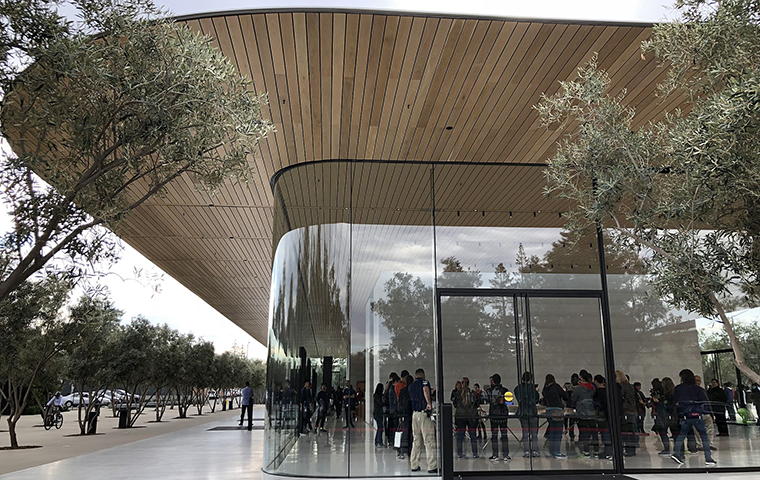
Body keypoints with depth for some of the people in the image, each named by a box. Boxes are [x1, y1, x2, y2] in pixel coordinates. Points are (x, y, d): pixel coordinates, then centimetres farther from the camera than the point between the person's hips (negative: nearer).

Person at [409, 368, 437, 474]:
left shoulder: (411, 386, 16)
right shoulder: (424, 382, -3)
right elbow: (425, 390, -25)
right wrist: (429, 403, -24)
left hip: (414, 413, 7)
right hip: (424, 413, -6)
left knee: (416, 440, 12)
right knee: (429, 441, -4)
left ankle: (414, 466, 14)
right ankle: (432, 467, -5)